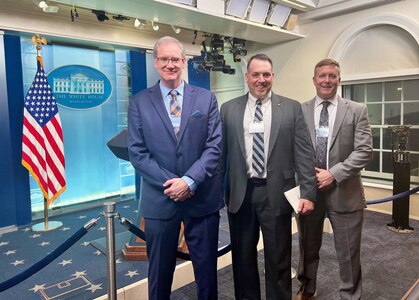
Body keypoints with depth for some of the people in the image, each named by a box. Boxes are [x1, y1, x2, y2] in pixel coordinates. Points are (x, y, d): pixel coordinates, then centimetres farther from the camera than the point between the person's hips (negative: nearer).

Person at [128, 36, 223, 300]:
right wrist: (171, 183, -13)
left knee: (207, 269, 15)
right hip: (160, 199, 0)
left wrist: (189, 181, -15)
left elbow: (214, 146, -4)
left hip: (203, 198, 1)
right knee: (160, 271, 15)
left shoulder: (206, 98, 3)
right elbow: (137, 152, -3)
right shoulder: (140, 102, 2)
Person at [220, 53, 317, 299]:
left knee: (278, 258, 12)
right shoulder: (229, 109, 5)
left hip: (276, 193, -1)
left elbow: (304, 153, -1)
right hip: (240, 193, 2)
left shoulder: (292, 108, 2)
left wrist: (308, 192, -8)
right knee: (242, 256, 16)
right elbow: (221, 152, 5)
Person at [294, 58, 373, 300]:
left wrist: (333, 174, -17)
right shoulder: (300, 111, 4)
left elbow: (365, 151, -7)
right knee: (308, 247, 19)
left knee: (348, 253, 10)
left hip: (344, 192, -1)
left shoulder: (357, 110, 1)